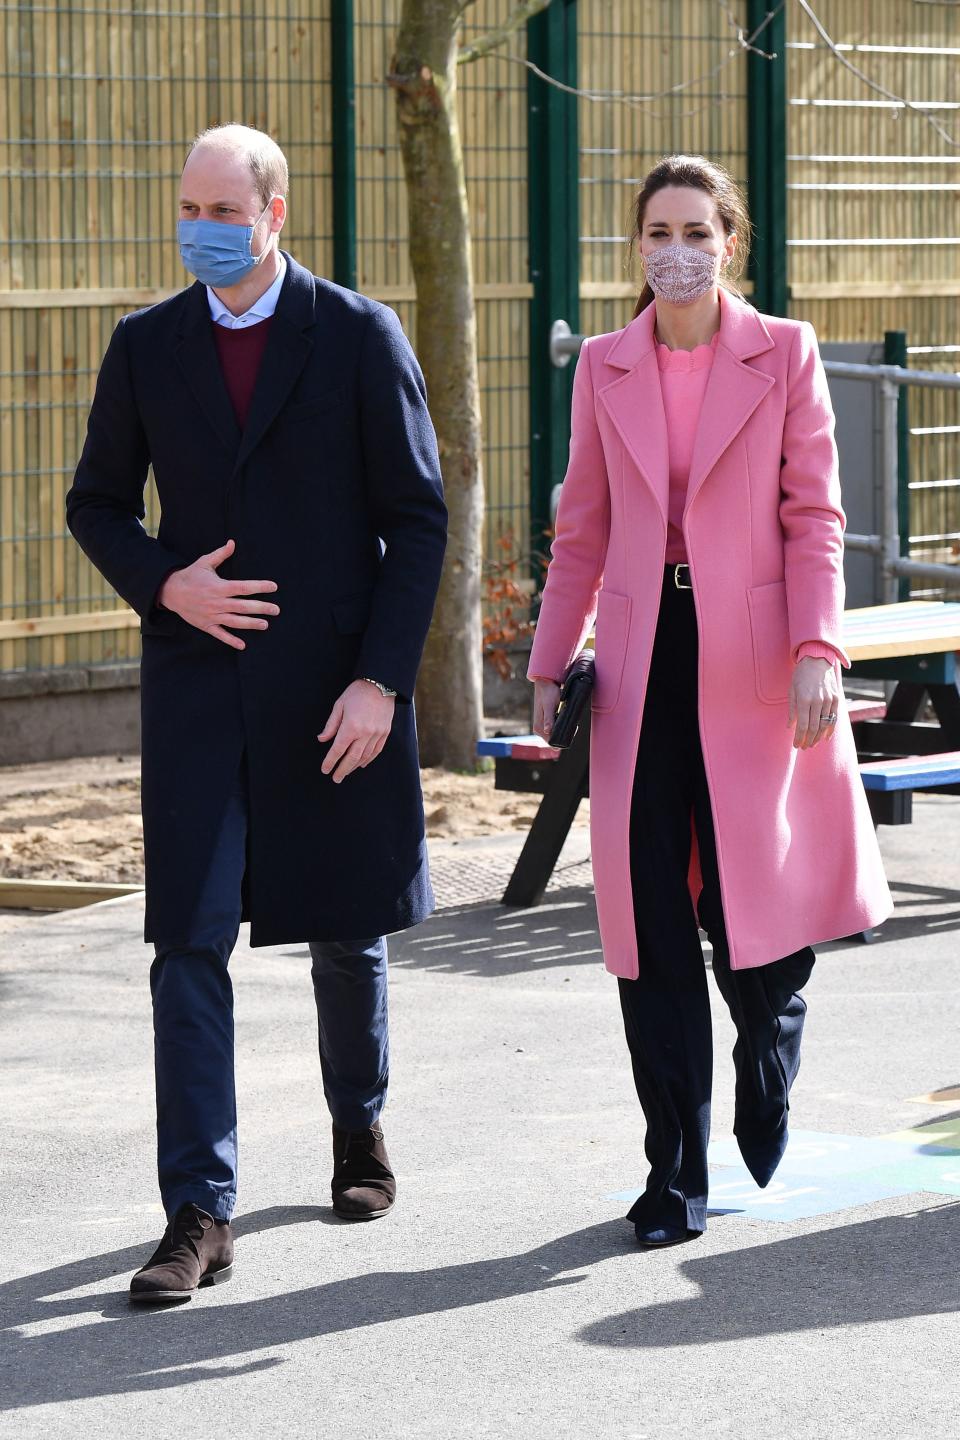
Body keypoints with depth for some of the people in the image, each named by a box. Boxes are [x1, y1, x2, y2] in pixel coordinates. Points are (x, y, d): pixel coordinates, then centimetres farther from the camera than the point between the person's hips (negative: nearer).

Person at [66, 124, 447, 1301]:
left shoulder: (360, 338, -3)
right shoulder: (146, 347, 5)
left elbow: (417, 518, -4)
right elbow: (96, 503, 13)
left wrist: (381, 678, -11)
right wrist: (163, 585, -7)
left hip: (336, 685, -1)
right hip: (198, 684, 1)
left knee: (346, 929, 12)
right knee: (189, 941, -7)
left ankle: (359, 1126, 39)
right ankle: (199, 1214, -6)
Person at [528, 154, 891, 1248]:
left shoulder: (784, 354, 2)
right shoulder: (604, 369, 9)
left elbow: (813, 515, 0)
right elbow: (583, 530, 14)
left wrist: (816, 648, -10)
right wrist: (550, 664, 9)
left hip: (751, 664, -2)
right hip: (642, 665, 2)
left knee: (759, 917, -1)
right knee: (650, 926, -2)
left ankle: (765, 1143, 27)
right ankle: (675, 1176, 5)